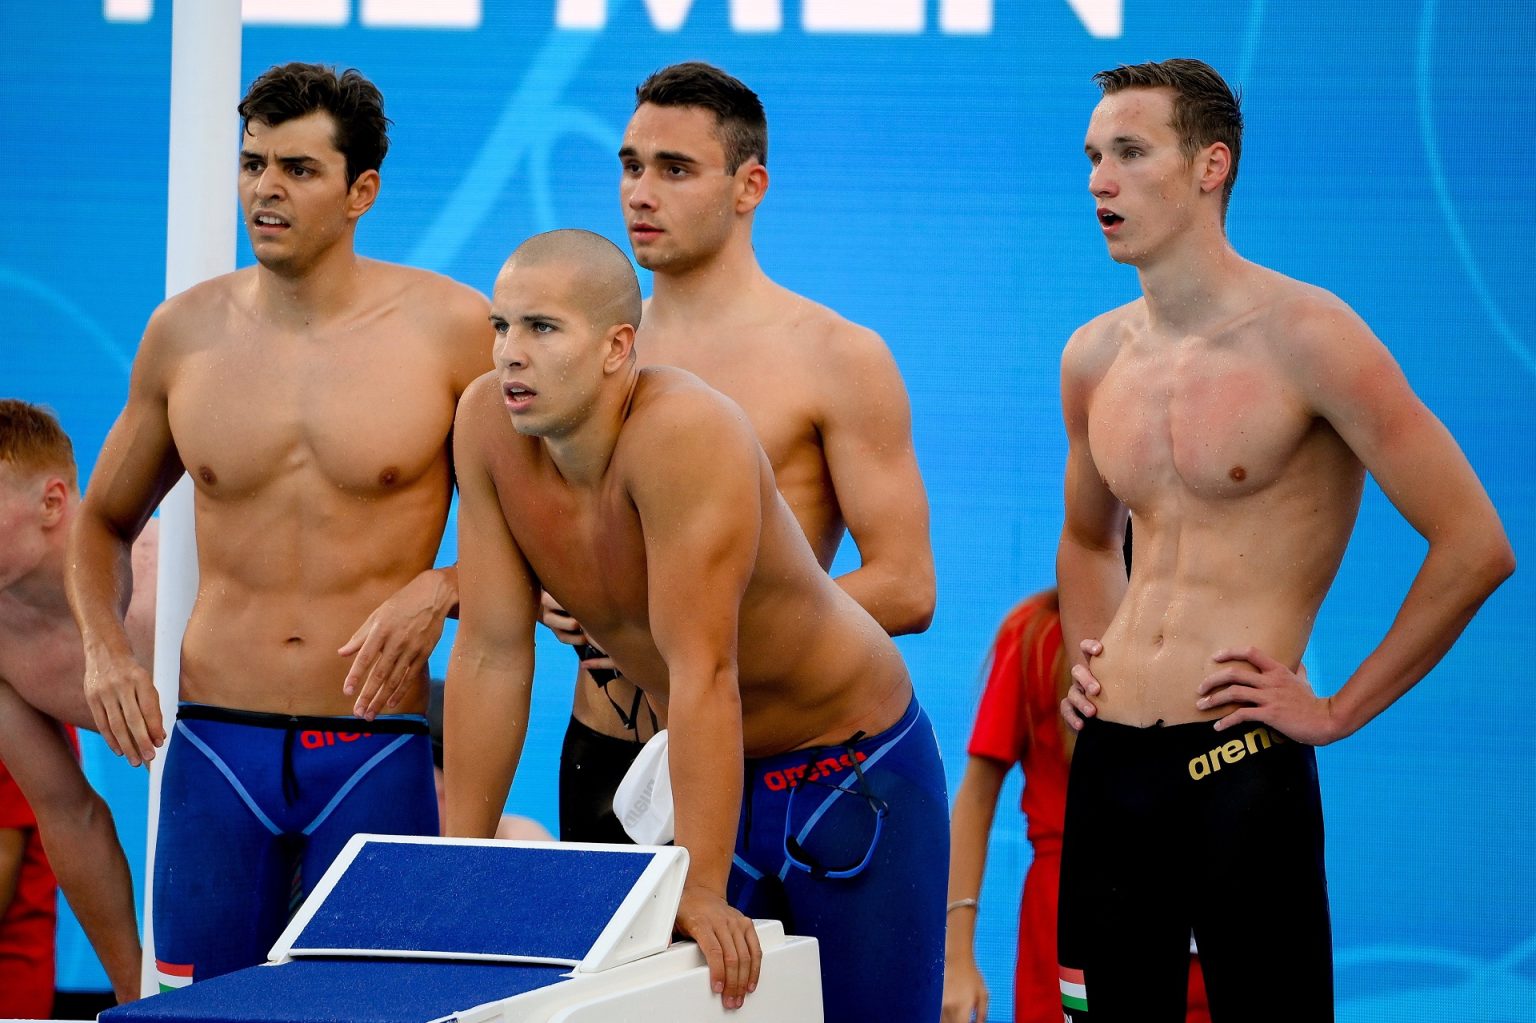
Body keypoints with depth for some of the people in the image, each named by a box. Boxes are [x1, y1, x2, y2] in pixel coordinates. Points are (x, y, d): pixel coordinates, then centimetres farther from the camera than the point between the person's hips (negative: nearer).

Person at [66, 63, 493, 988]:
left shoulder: (448, 328, -4)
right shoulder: (187, 331, 6)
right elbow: (104, 522, 20)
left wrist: (439, 590, -15)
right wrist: (104, 647, 2)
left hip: (378, 750, -2)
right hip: (215, 743, 3)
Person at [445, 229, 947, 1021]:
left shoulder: (684, 434, -31)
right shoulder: (488, 426, -12)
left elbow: (702, 670, -33)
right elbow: (492, 654, -8)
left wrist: (701, 890, -34)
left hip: (851, 770, -6)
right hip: (715, 766, 6)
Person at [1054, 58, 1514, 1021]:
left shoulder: (1305, 337, -8)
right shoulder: (1094, 357, 11)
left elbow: (1476, 547, -11)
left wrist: (1338, 712, -9)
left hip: (1242, 768, -6)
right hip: (1108, 763, 6)